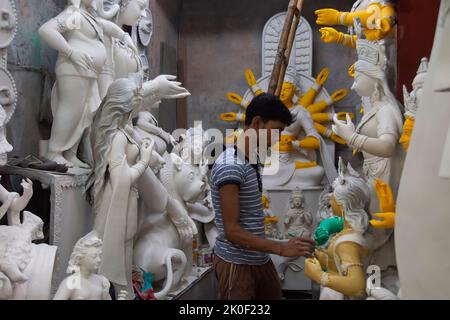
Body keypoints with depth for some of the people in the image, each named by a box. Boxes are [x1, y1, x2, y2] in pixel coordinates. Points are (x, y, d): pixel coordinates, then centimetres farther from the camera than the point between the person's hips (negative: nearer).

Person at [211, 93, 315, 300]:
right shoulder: (229, 166, -21)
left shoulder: (253, 159, 7)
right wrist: (282, 249, -23)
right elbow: (232, 231, -23)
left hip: (260, 260, 8)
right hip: (236, 263, -8)